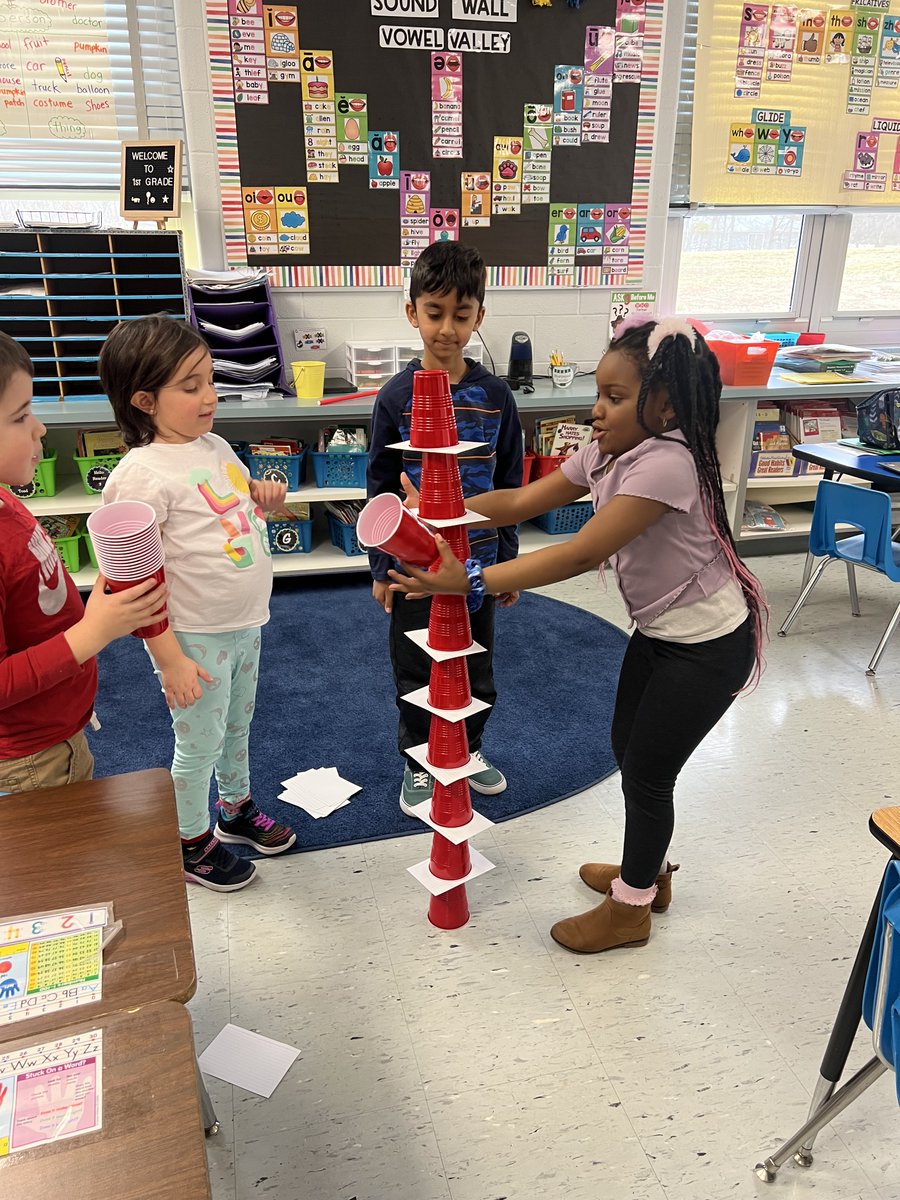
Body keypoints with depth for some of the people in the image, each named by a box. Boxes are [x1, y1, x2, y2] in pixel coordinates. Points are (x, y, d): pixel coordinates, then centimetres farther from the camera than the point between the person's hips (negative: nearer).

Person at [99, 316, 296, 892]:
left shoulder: (216, 446, 2)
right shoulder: (142, 474, -22)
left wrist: (264, 493, -1)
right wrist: (170, 659, -21)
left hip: (245, 623, 7)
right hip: (195, 637, -7)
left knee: (238, 726, 24)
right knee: (199, 744, 10)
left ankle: (238, 808, 47)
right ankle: (193, 844, 33)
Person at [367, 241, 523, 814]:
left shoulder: (495, 395, -4)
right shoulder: (397, 397, -9)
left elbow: (511, 486, 3)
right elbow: (380, 490, -3)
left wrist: (508, 561, 5)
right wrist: (382, 568, -2)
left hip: (478, 562, 2)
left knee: (478, 666, 17)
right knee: (416, 670, 13)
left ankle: (470, 748, 41)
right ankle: (417, 763, 33)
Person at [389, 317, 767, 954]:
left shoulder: (666, 464, -30)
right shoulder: (604, 453, -2)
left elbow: (582, 554, -35)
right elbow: (523, 501, -4)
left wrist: (471, 581, -37)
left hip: (709, 644, -9)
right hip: (659, 630, 9)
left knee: (647, 773, 4)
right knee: (629, 752, 19)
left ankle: (630, 908, 27)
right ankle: (648, 869, 43)